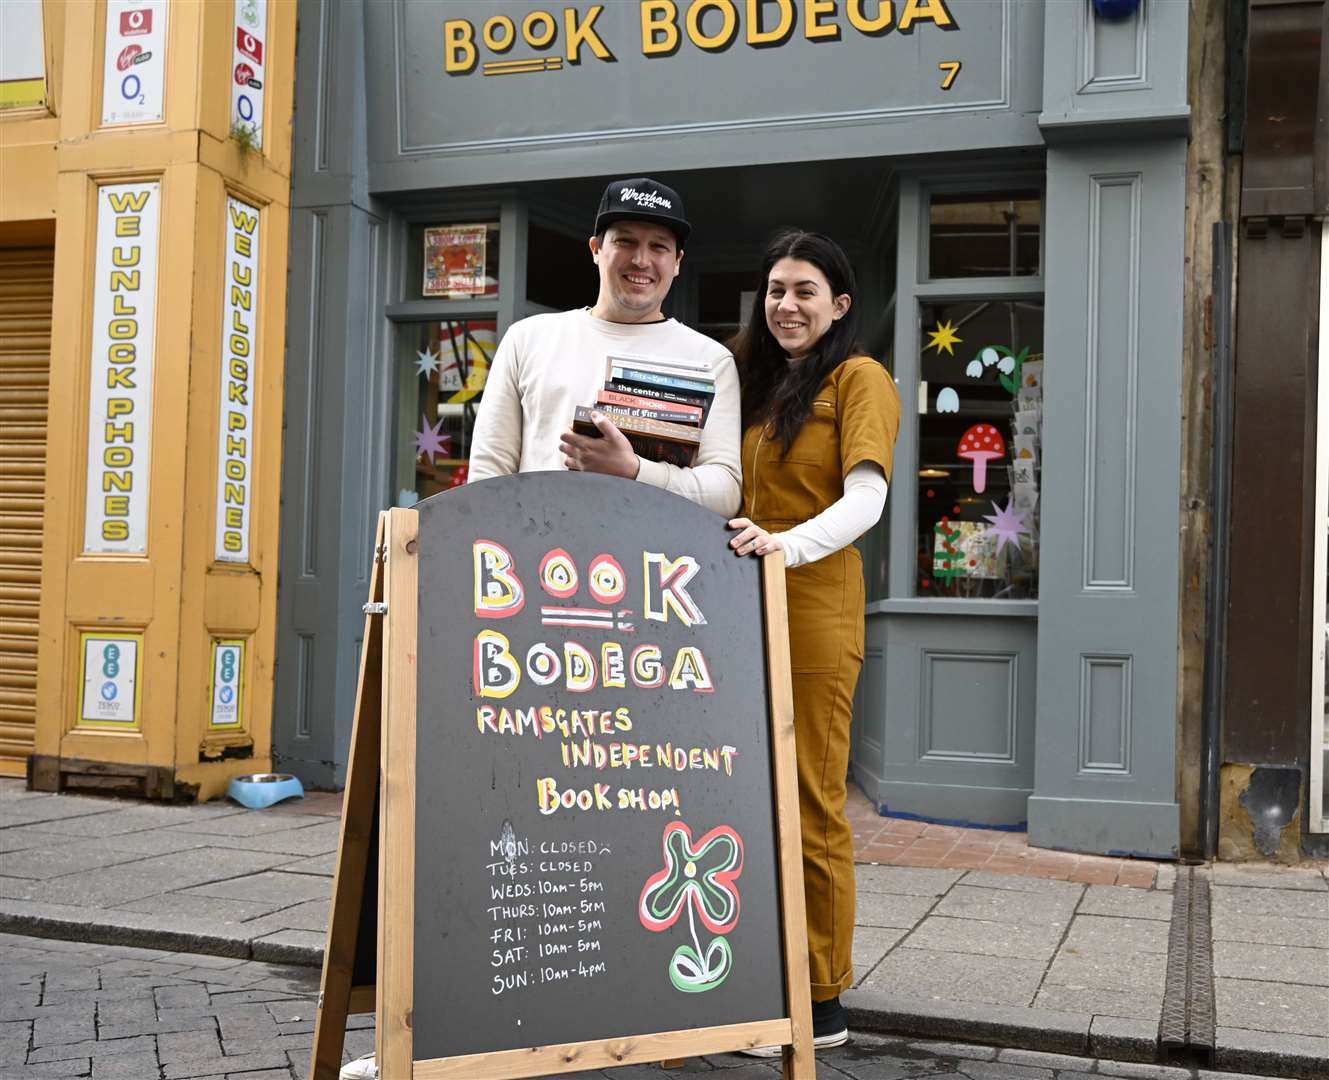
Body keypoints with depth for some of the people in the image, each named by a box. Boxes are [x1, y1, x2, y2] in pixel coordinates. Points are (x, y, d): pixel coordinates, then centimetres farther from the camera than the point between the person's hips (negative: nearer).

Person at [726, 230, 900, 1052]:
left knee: (809, 803, -4)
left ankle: (822, 1003, 5)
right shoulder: (759, 383, 22)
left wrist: (789, 545, -31)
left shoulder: (858, 378, -2)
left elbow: (866, 498, -15)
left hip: (812, 608, -7)